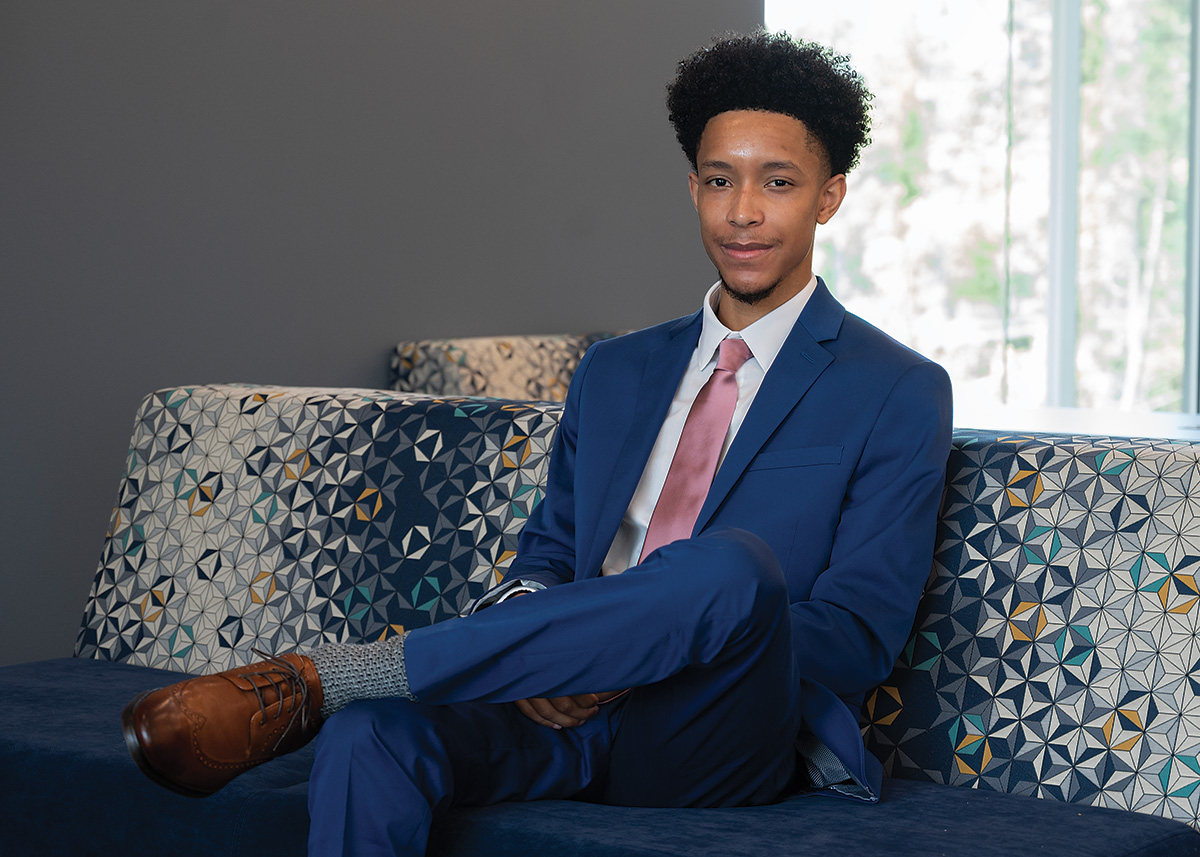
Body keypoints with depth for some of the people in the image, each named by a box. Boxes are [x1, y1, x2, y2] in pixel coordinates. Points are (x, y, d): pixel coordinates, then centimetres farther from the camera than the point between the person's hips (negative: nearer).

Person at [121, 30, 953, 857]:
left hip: (723, 742, -3)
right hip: (574, 717, 4)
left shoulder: (897, 394, 5)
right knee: (370, 735, -30)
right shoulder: (614, 373, 22)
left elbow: (856, 635, -4)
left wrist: (632, 664, -17)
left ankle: (309, 680, -33)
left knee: (732, 568, -38)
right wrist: (538, 654, -7)